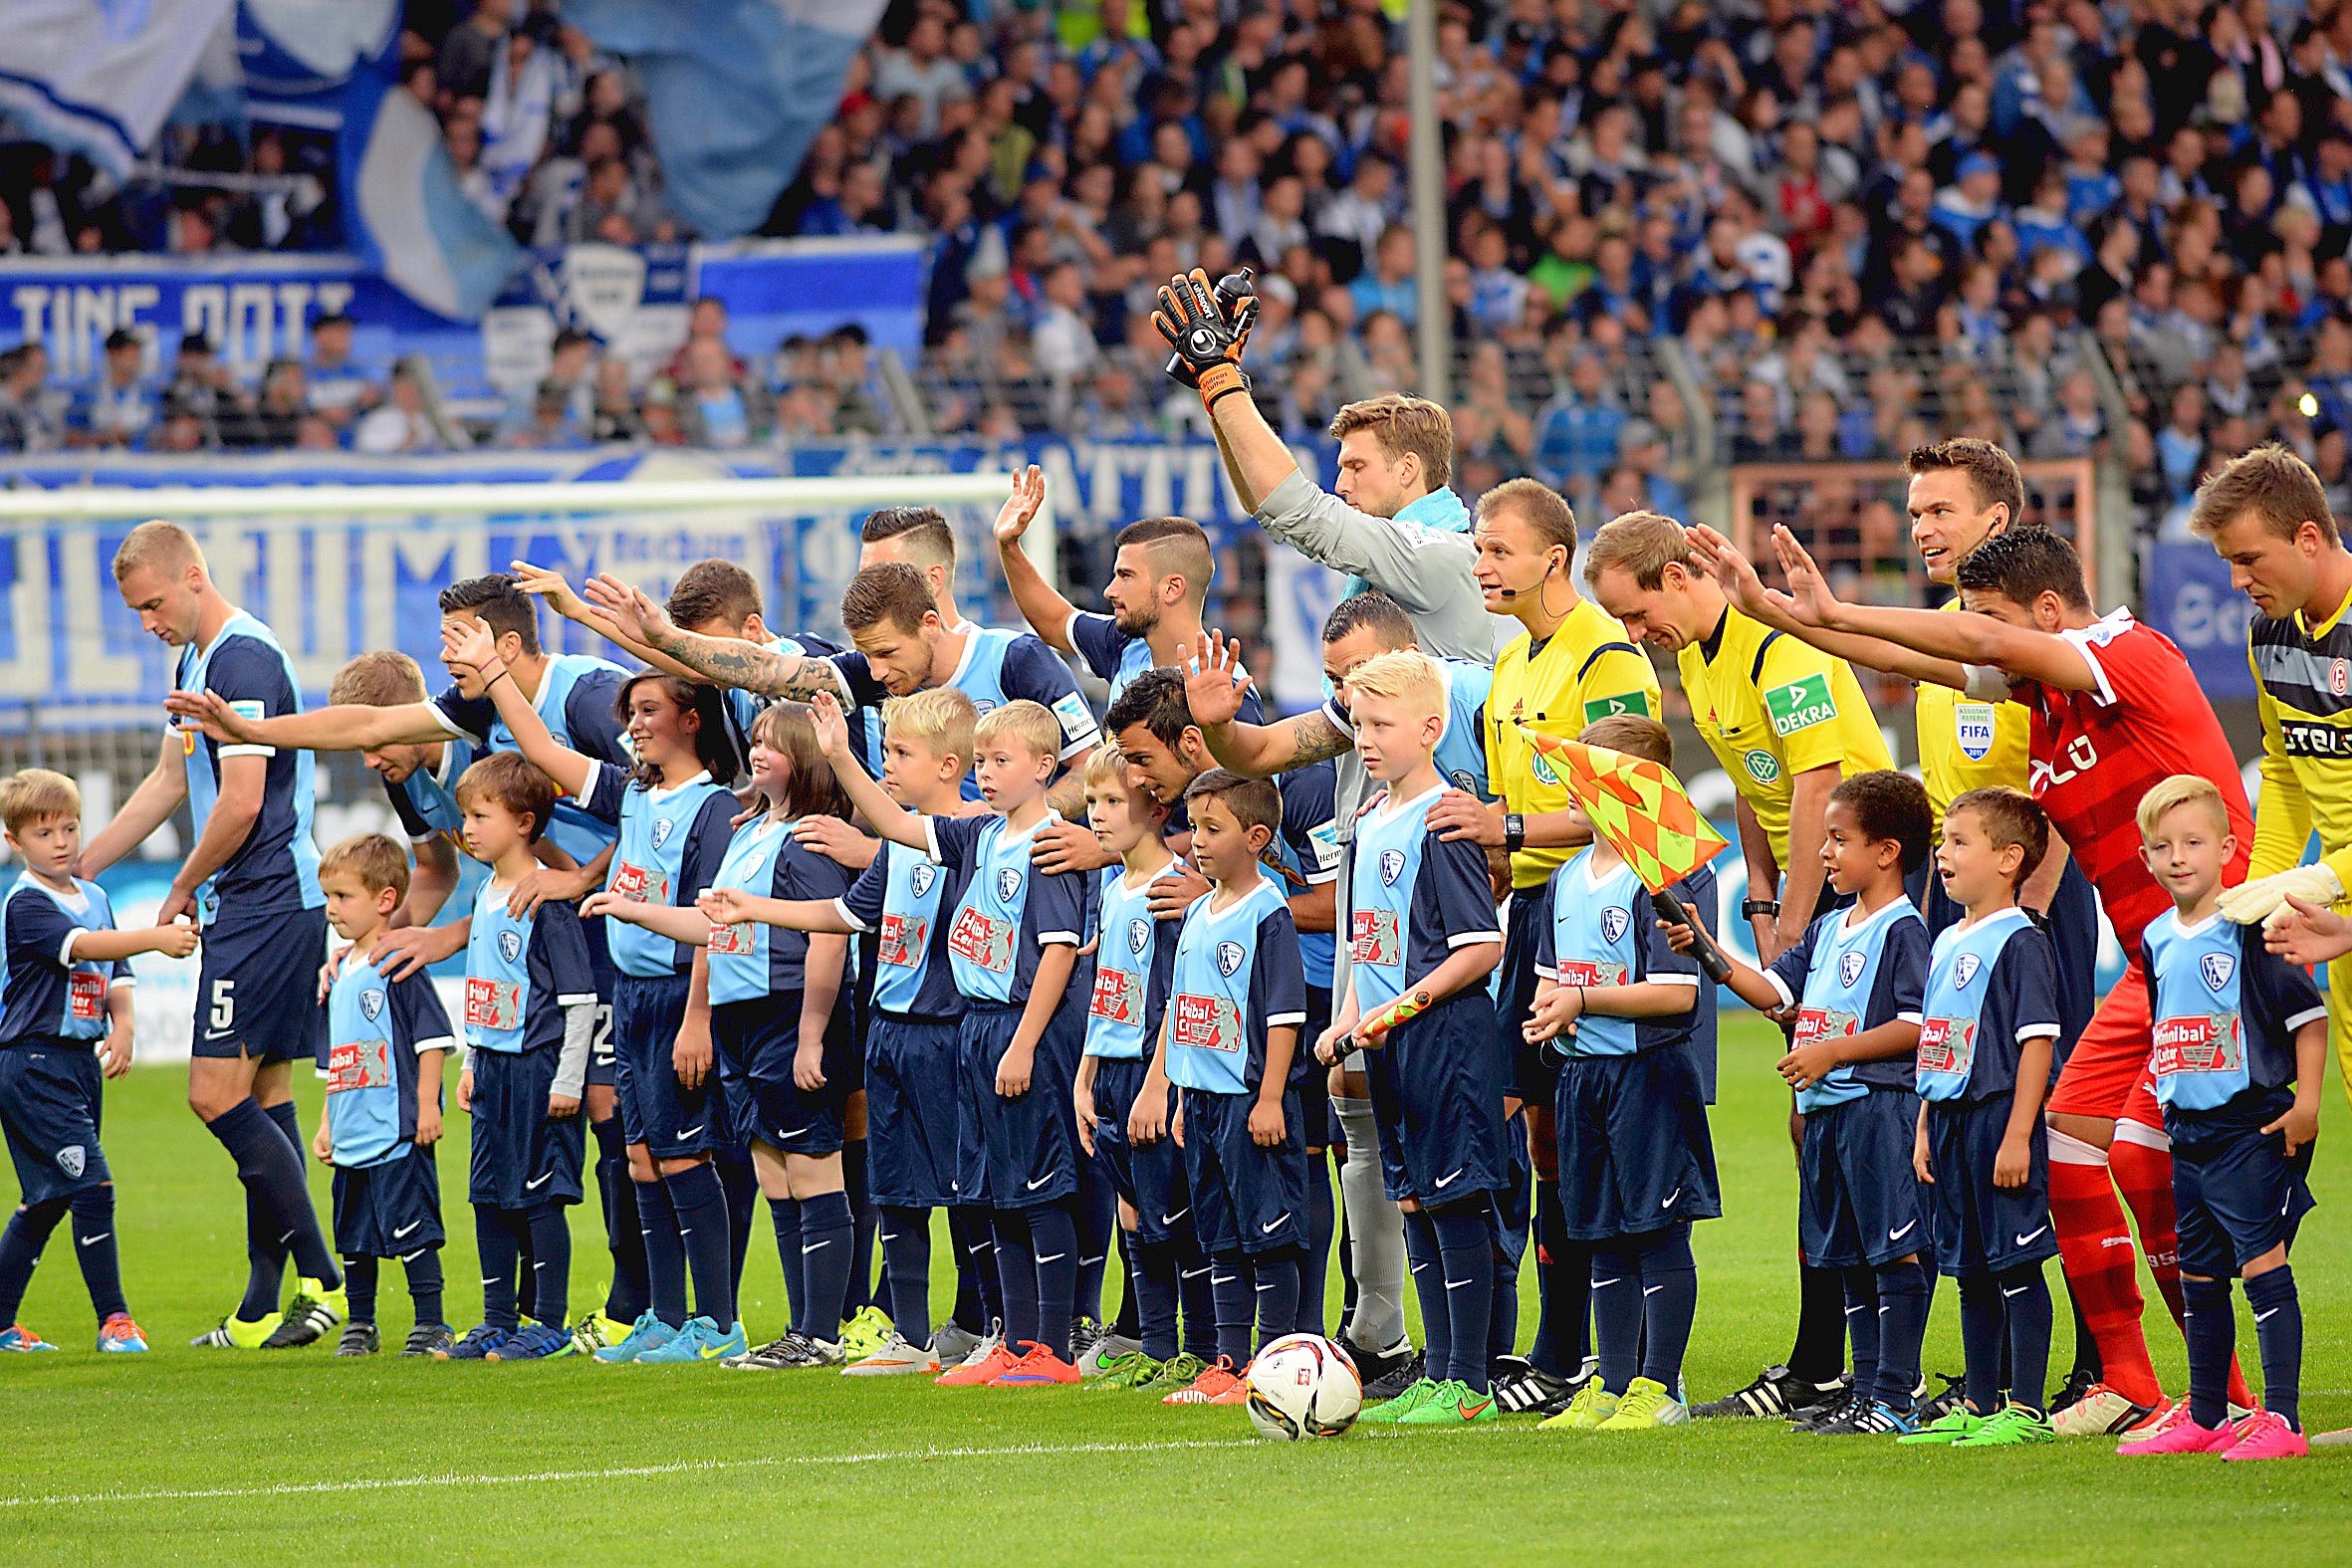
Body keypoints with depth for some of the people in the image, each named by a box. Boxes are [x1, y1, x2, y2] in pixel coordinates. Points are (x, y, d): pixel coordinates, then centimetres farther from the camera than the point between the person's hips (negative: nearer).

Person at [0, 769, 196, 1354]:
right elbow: (80, 946, -26)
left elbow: (116, 974, 15)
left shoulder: (95, 898, 14)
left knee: (50, 1198, 12)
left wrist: (121, 1029, -4)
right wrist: (156, 938, -35)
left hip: (80, 1062, 8)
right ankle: (113, 1320, -13)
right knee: (93, 1184, -16)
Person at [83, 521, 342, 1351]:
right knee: (264, 1097, 9)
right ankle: (262, 1309, 10)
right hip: (244, 907, 10)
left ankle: (321, 1281, -11)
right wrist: (81, 864, 31)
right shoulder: (194, 661, 17)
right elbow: (171, 781, 28)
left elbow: (241, 802, -21)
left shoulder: (245, 660, -15)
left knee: (218, 1091, -12)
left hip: (265, 902, -10)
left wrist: (183, 889, -6)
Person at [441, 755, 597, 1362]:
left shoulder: (546, 900, -15)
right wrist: (471, 1065, 20)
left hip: (539, 1067, -9)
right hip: (493, 1065, 9)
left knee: (539, 1195, -4)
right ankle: (499, 1323, 19)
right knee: (489, 1196, 11)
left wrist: (568, 1081, -16)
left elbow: (579, 997, -15)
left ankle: (551, 1324, 3)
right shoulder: (485, 895, 12)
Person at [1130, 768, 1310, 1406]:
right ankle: (1229, 1363, 16)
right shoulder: (1197, 915, 14)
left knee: (1268, 1234, -4)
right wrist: (1178, 1097, 16)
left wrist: (1270, 1099, -17)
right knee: (1220, 1238, 11)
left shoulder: (1268, 914, -10)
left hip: (1250, 1100, -8)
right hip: (1201, 1098, 8)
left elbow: (1284, 1015, -13)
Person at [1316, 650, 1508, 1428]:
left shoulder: (1440, 824, -13)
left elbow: (1482, 945, -17)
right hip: (1388, 1044, 9)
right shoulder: (1369, 825, 14)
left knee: (1454, 1201, -7)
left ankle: (1468, 1385, -4)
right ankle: (1437, 1376, 17)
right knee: (1415, 1203, 11)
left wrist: (1405, 1004, -19)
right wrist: (1349, 1019, 11)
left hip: (1445, 1035, -9)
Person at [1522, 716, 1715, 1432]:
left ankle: (1660, 1388, 1)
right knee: (1601, 1238, 12)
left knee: (1657, 1231, -3)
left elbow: (1677, 993, -19)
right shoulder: (1567, 880, 13)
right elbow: (1550, 972, 22)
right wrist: (1548, 1010, -1)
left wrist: (1583, 1001, -18)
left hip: (1647, 1071, -8)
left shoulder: (1661, 880, -13)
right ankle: (1612, 1385, 18)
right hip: (1582, 1073, 8)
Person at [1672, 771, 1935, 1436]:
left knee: (1894, 1251, -8)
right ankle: (1866, 1391, 16)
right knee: (1852, 1260, 12)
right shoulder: (1828, 931, 19)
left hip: (1882, 1104, -10)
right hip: (1827, 1113, 10)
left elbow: (1917, 1026, -16)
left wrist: (1831, 1052, -17)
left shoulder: (1903, 928, -9)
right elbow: (1771, 988, 17)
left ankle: (1894, 1398, -9)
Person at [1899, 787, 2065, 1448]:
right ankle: (1979, 1406, 18)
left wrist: (2017, 1136, -19)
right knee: (1970, 1270, 12)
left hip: (1999, 1117, -9)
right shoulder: (1947, 942, 16)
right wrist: (1925, 1129, 16)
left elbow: (2037, 1041, -15)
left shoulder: (2021, 942, -11)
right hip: (1952, 1121, 9)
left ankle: (2026, 1410, -3)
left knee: (2015, 1266, -5)